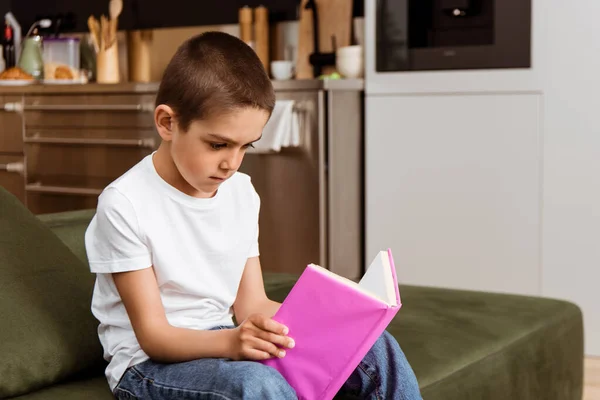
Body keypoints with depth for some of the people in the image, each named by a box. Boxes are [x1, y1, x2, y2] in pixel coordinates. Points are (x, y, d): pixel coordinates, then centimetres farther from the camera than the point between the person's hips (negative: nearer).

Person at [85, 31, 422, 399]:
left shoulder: (241, 193, 4)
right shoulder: (125, 205, -16)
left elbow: (252, 304, 5)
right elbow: (153, 335, -16)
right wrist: (231, 342, -35)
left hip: (224, 344, 6)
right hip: (151, 364, -6)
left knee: (376, 349, -10)